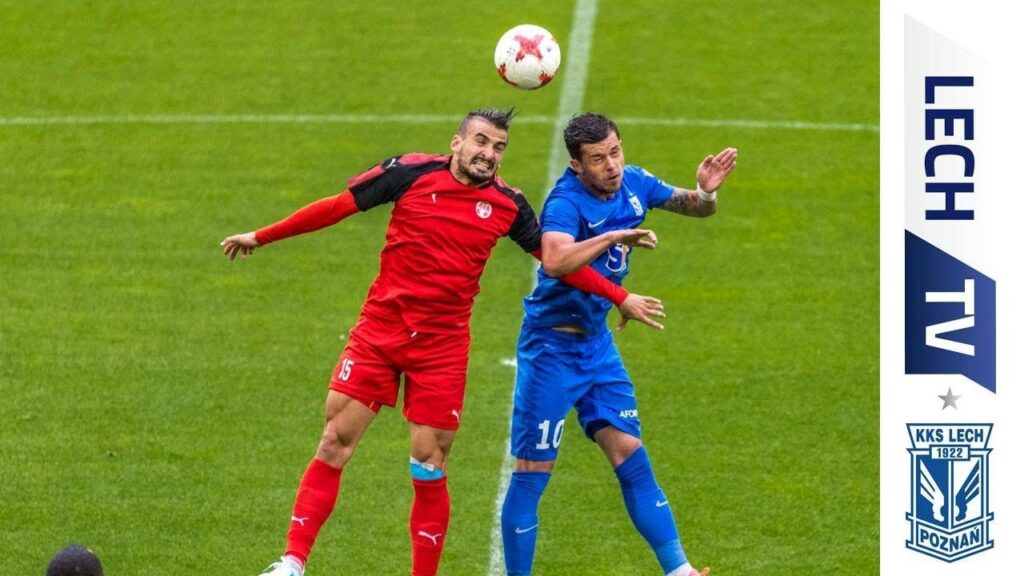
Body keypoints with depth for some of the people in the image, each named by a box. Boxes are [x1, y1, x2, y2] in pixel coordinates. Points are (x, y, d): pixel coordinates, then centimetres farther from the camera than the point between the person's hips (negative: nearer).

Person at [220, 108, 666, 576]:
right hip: (379, 330, -1)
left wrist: (621, 297, 12)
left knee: (429, 468, 1)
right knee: (334, 444, -3)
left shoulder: (507, 204, 2)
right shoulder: (410, 173, -4)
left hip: (442, 346, 1)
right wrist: (260, 237, 7)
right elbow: (337, 207, 2)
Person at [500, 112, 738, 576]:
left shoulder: (633, 185, -2)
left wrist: (706, 192, -9)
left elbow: (695, 208, 13)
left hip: (597, 342, 7)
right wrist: (614, 237, -43)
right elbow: (554, 260, -43)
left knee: (630, 454, 4)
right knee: (533, 470, -3)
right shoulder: (566, 202, -24)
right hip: (552, 346, -7)